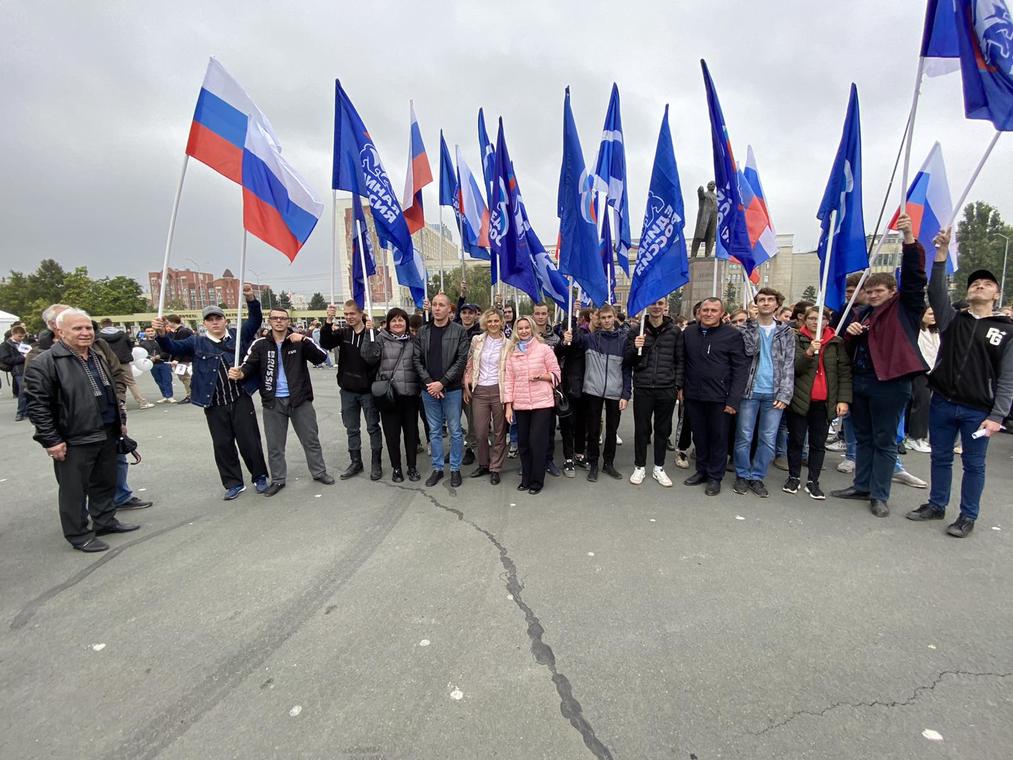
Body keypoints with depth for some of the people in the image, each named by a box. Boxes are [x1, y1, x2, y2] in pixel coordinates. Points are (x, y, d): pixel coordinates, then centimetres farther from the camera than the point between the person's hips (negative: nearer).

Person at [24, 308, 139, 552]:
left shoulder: (100, 357, 11)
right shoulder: (44, 363, -13)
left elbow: (114, 391, 21)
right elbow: (37, 405, -15)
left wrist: (121, 421, 17)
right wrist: (51, 440, -17)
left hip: (107, 434, 7)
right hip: (74, 440, -7)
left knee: (105, 483, 18)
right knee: (75, 490, 5)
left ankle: (105, 521, 34)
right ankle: (79, 535, 18)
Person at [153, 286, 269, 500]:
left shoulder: (238, 335, 6)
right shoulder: (197, 342, 7)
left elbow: (256, 319, 0)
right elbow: (174, 347, -4)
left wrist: (250, 299, -17)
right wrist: (162, 335, -25)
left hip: (241, 400, -1)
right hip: (214, 405, 2)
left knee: (250, 441, 4)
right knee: (222, 445, 8)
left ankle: (260, 477, 22)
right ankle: (234, 483, 22)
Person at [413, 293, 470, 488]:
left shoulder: (459, 331, -4)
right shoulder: (423, 331, 6)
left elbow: (461, 360, -10)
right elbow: (417, 359, 3)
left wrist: (442, 382, -15)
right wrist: (428, 382, -9)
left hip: (451, 389, -3)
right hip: (429, 389, 3)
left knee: (455, 430, 5)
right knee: (434, 431, 12)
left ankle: (455, 469, 19)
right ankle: (437, 468, 24)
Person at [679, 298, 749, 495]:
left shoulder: (733, 334, -7)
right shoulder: (689, 332, 5)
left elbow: (741, 369, -8)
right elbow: (683, 362, 12)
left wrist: (733, 400, -13)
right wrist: (681, 387, 4)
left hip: (719, 397, -3)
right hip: (693, 395, 4)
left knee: (718, 438, 7)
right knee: (699, 436, 15)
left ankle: (715, 477, 21)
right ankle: (702, 470, 31)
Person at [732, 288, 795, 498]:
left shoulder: (786, 333, 8)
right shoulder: (746, 329, 6)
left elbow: (789, 365, 3)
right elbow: (749, 351, -12)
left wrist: (784, 394, -6)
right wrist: (752, 324, -10)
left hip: (774, 394, 1)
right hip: (749, 391, -1)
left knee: (768, 439, 4)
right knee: (744, 437, 2)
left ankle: (757, 477, 17)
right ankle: (743, 475, 16)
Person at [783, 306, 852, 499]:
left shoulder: (837, 343, 4)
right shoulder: (796, 340, -1)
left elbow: (844, 372, 1)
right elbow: (793, 367, -11)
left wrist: (844, 399, -7)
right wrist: (808, 352, -27)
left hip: (824, 402, 2)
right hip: (800, 399, -2)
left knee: (818, 443, 8)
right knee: (796, 440, 7)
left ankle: (813, 481, 18)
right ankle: (794, 477, 20)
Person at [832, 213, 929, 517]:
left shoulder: (905, 309, 0)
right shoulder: (860, 313, 14)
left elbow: (914, 277, -15)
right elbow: (848, 350, 15)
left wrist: (909, 239, -26)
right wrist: (850, 333, -7)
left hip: (890, 383, -6)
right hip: (860, 381, 6)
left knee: (885, 441, 2)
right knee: (863, 438, 15)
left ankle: (880, 495, 10)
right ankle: (861, 486, 26)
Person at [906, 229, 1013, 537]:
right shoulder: (952, 318, 8)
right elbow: (936, 293, -8)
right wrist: (942, 255, -17)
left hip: (978, 411, -2)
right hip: (942, 404, 2)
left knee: (973, 464, 8)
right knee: (940, 458, 13)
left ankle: (968, 515, 21)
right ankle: (936, 504, 28)